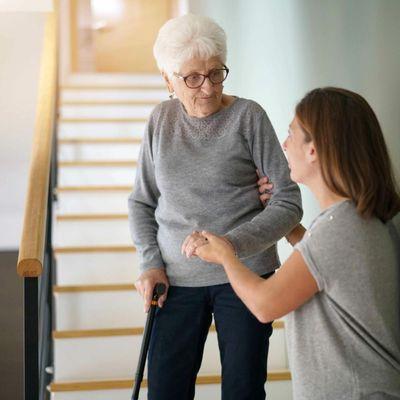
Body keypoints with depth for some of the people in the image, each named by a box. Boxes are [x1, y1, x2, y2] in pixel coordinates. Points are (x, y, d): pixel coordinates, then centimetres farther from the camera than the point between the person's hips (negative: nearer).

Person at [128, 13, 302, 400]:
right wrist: (150, 263, -1)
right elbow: (141, 202, 12)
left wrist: (231, 243, -23)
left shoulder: (248, 116, -7)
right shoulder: (161, 119, 4)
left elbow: (288, 202, -10)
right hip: (177, 278, 3)